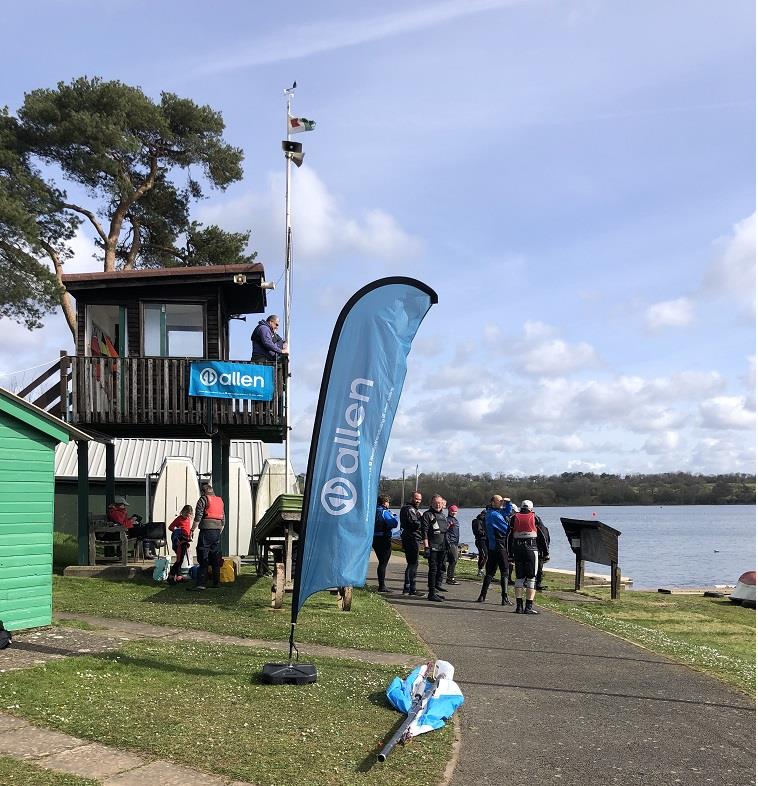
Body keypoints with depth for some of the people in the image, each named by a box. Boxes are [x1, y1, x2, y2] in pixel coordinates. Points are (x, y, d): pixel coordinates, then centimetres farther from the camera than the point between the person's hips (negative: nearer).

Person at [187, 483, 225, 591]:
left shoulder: (203, 499, -2)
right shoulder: (220, 501, 18)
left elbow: (198, 517, -10)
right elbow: (223, 519, 19)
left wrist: (192, 530, -6)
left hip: (206, 531, -6)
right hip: (217, 531, 6)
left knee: (203, 559, -8)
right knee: (216, 558, 10)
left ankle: (201, 583, -14)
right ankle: (216, 582, 13)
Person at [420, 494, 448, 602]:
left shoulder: (443, 515, 19)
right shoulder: (427, 515, -3)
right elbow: (424, 532, -10)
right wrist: (426, 547, -17)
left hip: (442, 548, 7)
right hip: (432, 547, -7)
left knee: (440, 569, 9)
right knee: (433, 570, -7)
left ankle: (436, 590, 18)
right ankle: (432, 593, -5)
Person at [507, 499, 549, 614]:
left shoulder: (514, 518, 10)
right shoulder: (535, 518, 4)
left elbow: (509, 537, 9)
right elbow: (542, 537, 4)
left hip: (517, 550, 3)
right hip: (531, 549, -3)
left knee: (519, 578, 10)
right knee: (531, 578, 0)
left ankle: (519, 606, 9)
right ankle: (529, 606, -3)